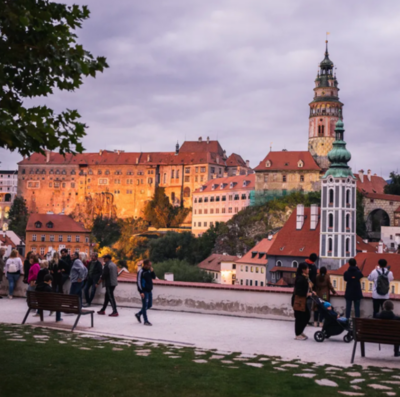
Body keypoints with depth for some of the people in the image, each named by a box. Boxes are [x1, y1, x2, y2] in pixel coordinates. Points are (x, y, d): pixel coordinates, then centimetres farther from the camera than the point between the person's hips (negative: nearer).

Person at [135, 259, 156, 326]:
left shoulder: (149, 271, 10)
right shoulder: (141, 272, -13)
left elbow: (153, 277, 17)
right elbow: (139, 282, -16)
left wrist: (152, 271, -2)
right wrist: (141, 292, -20)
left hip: (149, 291, 8)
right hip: (144, 291, -8)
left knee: (149, 305, 13)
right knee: (145, 306, -3)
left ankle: (138, 314, 29)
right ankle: (145, 321, 3)